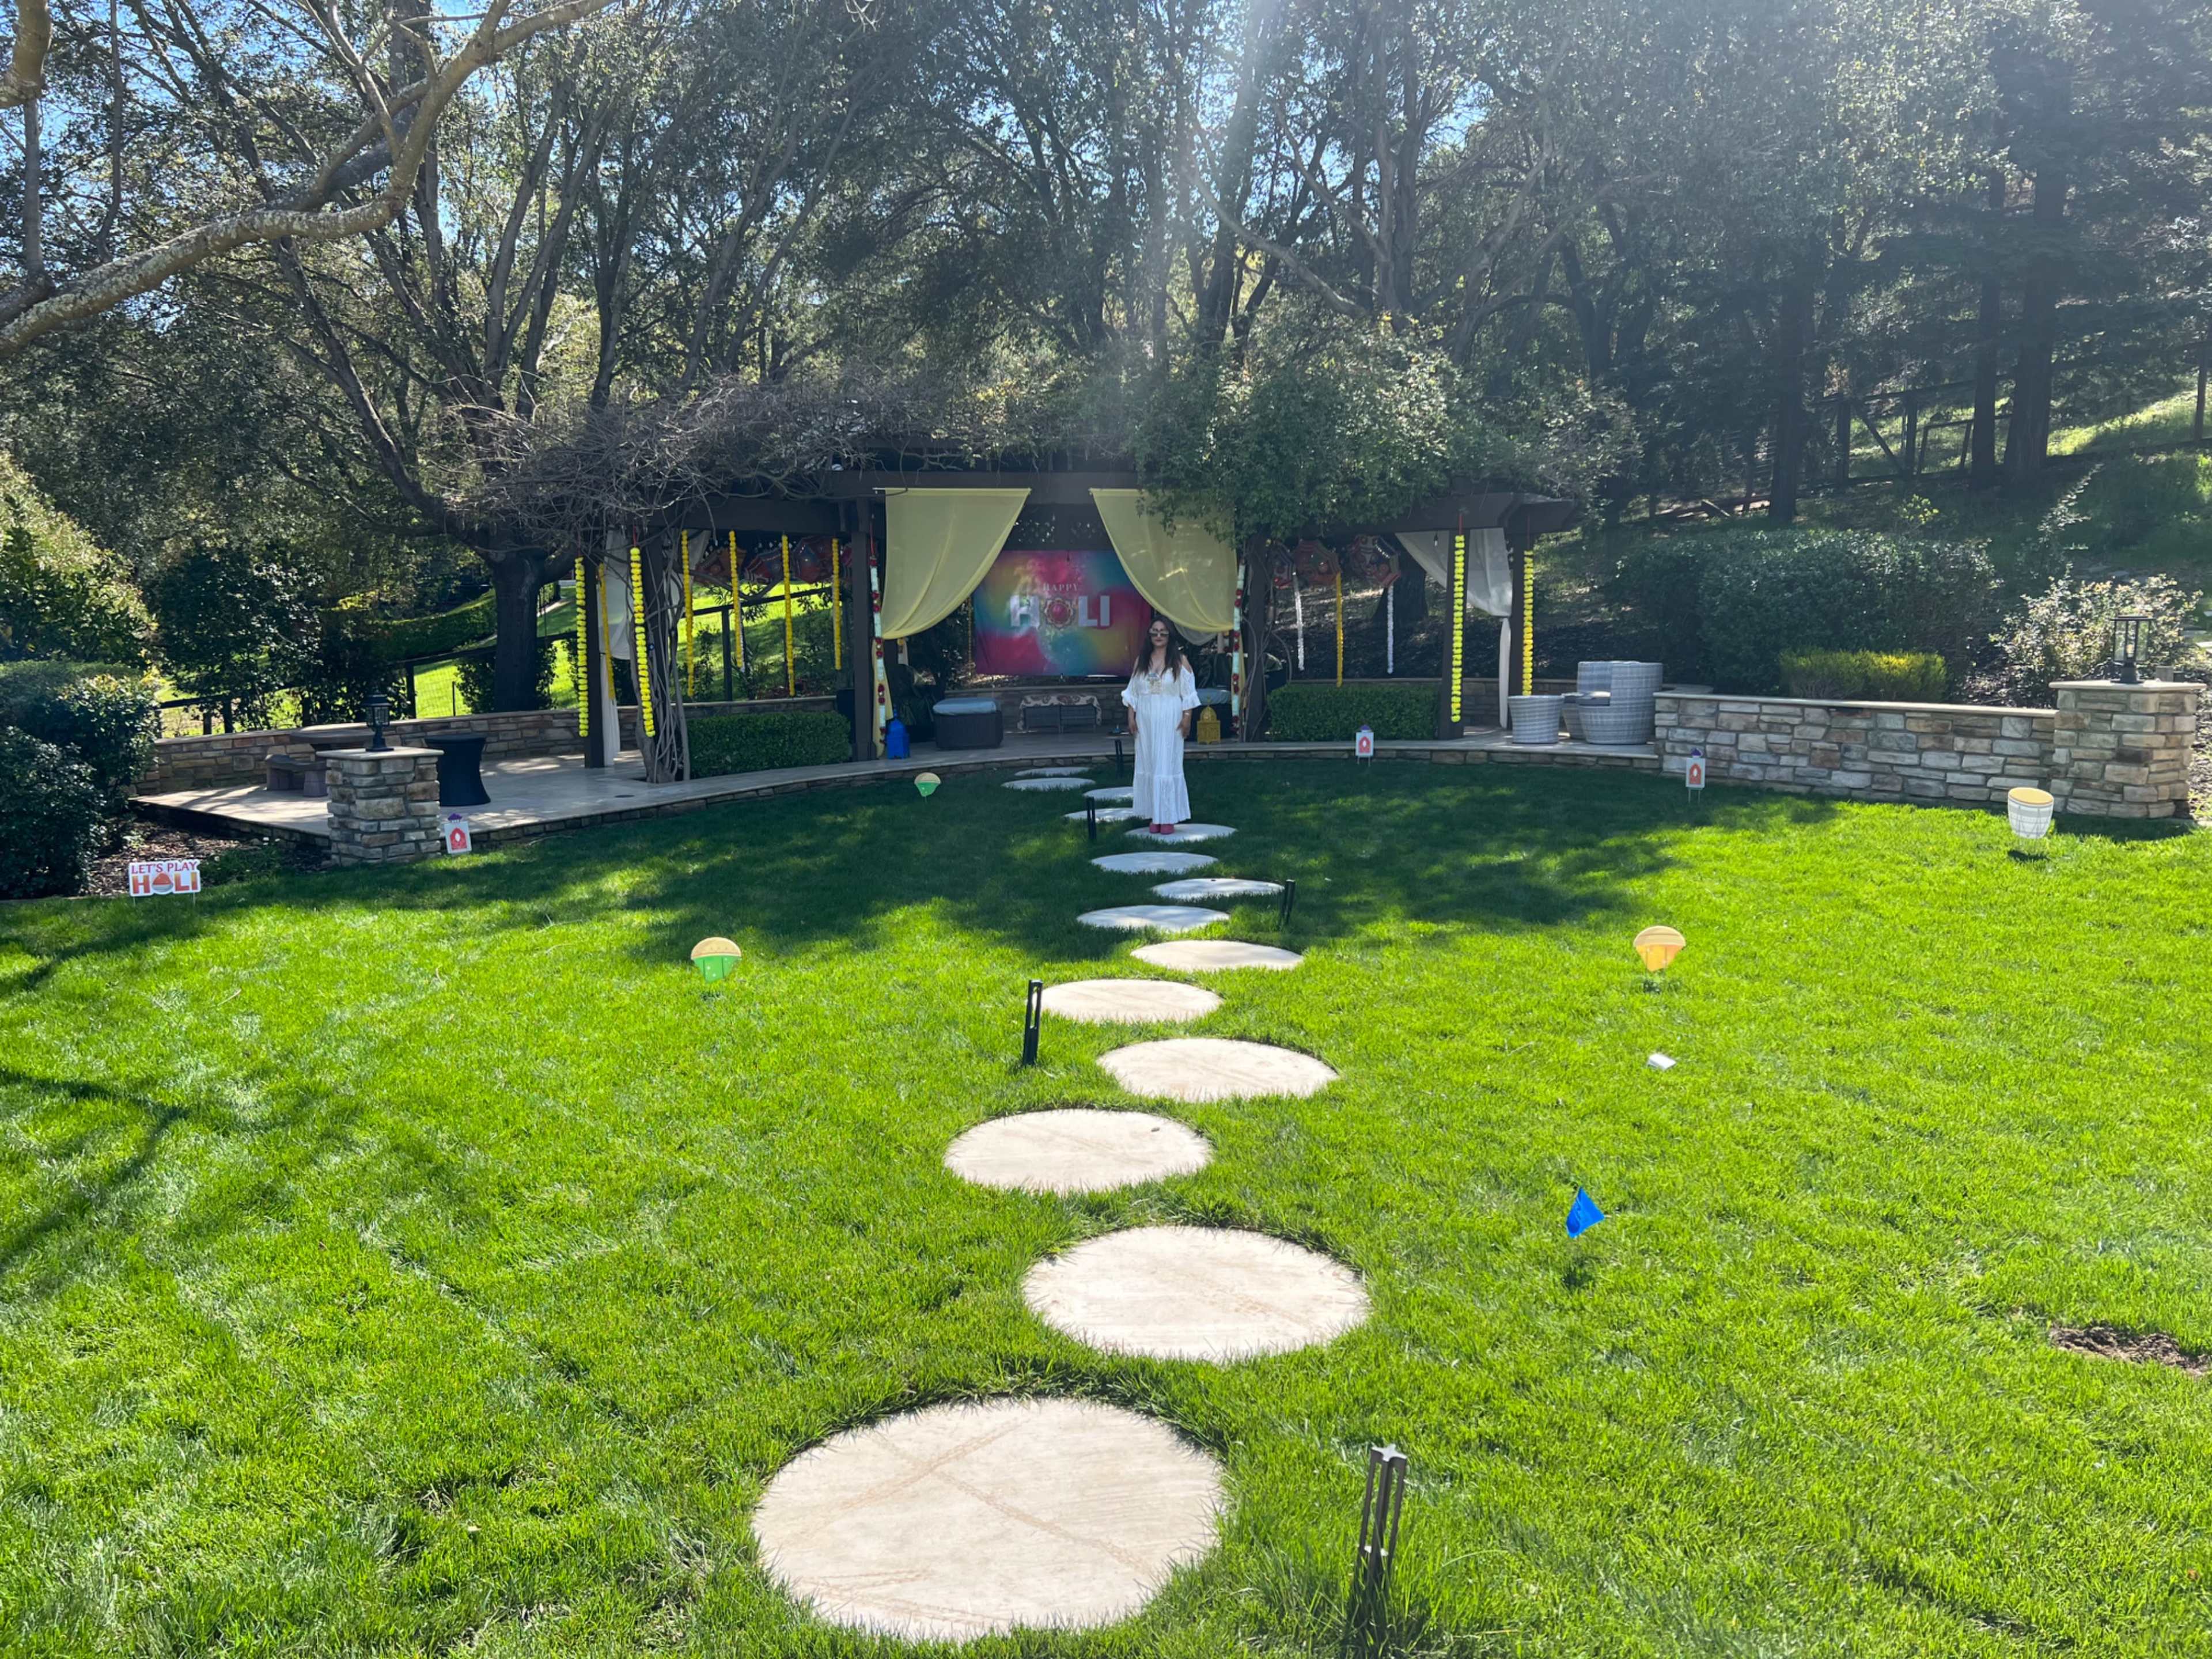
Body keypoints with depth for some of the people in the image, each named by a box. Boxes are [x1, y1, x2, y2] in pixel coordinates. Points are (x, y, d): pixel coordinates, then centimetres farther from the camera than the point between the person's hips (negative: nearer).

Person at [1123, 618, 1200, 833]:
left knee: (1167, 765, -3)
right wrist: (1131, 716, 4)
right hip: (1146, 720, 4)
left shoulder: (1180, 661, -2)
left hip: (1170, 721, -4)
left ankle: (1168, 817, 2)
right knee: (1148, 765, 4)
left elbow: (1188, 693, -3)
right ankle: (1155, 815, 11)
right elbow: (1133, 692, 11)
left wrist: (1187, 718, -9)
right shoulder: (1141, 660, 9)